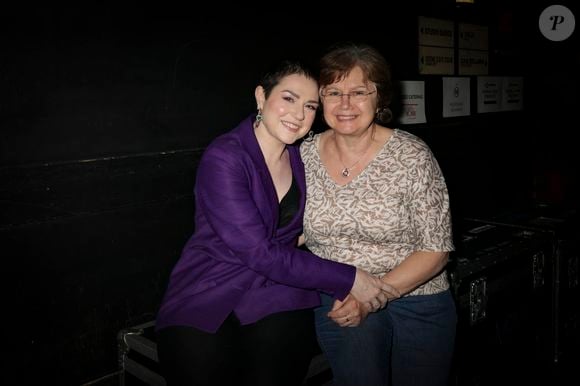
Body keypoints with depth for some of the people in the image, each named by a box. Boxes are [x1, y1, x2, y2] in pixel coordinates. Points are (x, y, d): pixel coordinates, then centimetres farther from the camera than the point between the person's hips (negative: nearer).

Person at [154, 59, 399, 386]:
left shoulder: (303, 158, 3)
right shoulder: (223, 158, -15)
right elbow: (259, 253, -20)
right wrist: (347, 279, -18)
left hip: (280, 301, 4)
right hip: (205, 306, -4)